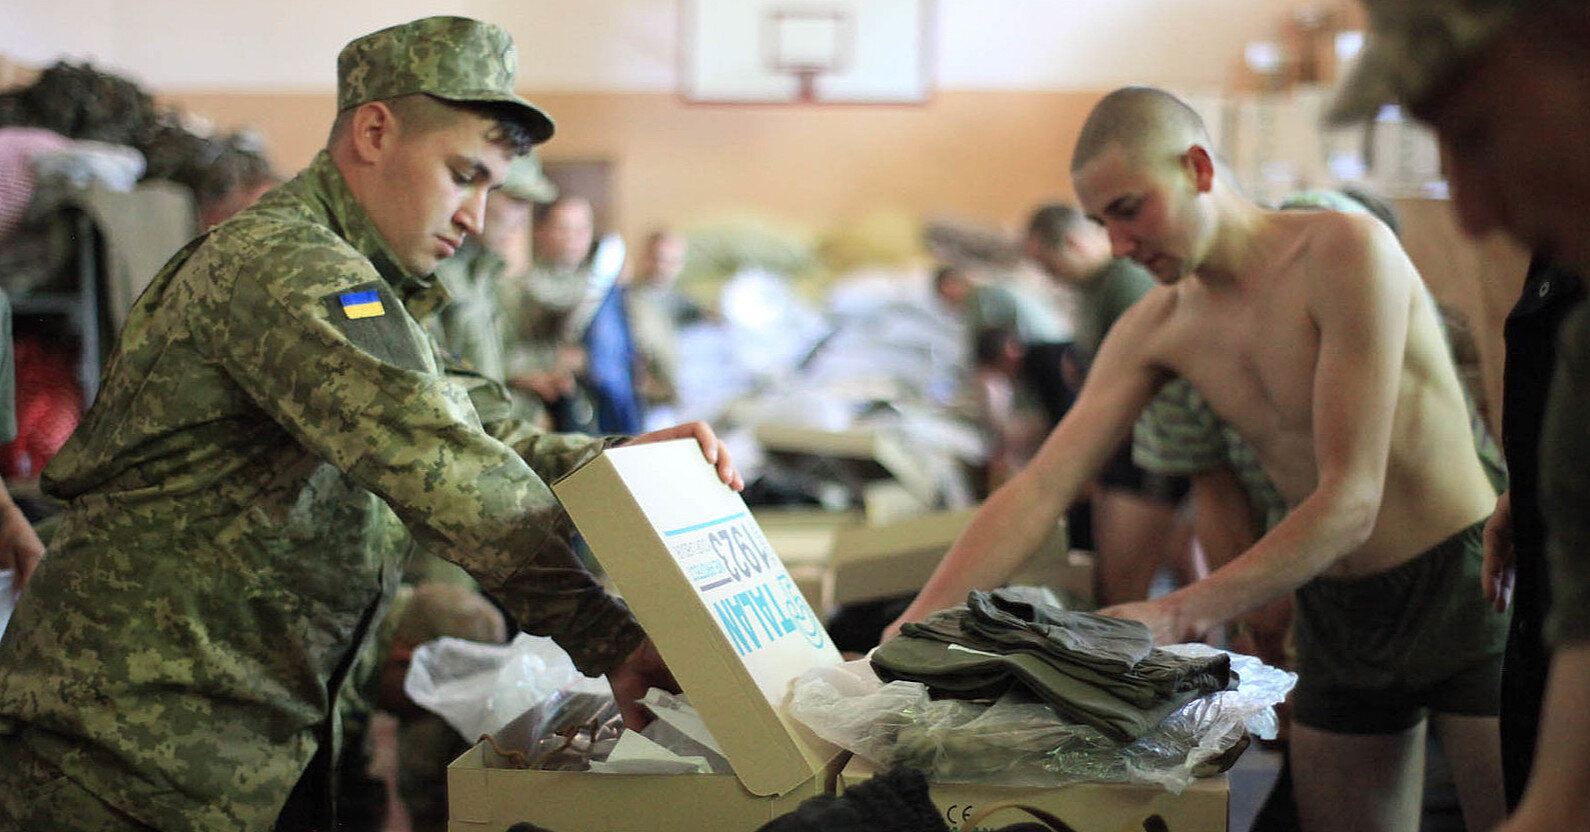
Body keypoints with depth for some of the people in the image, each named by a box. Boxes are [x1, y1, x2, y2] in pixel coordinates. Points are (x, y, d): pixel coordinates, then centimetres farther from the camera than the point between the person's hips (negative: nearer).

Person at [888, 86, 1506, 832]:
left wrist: (1179, 616, -31)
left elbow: (1351, 499, -23)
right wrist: (906, 637, -14)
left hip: (1465, 582, -5)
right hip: (1337, 610, 6)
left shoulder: (1344, 251, -19)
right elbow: (1039, 490, -3)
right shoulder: (1156, 329, 1)